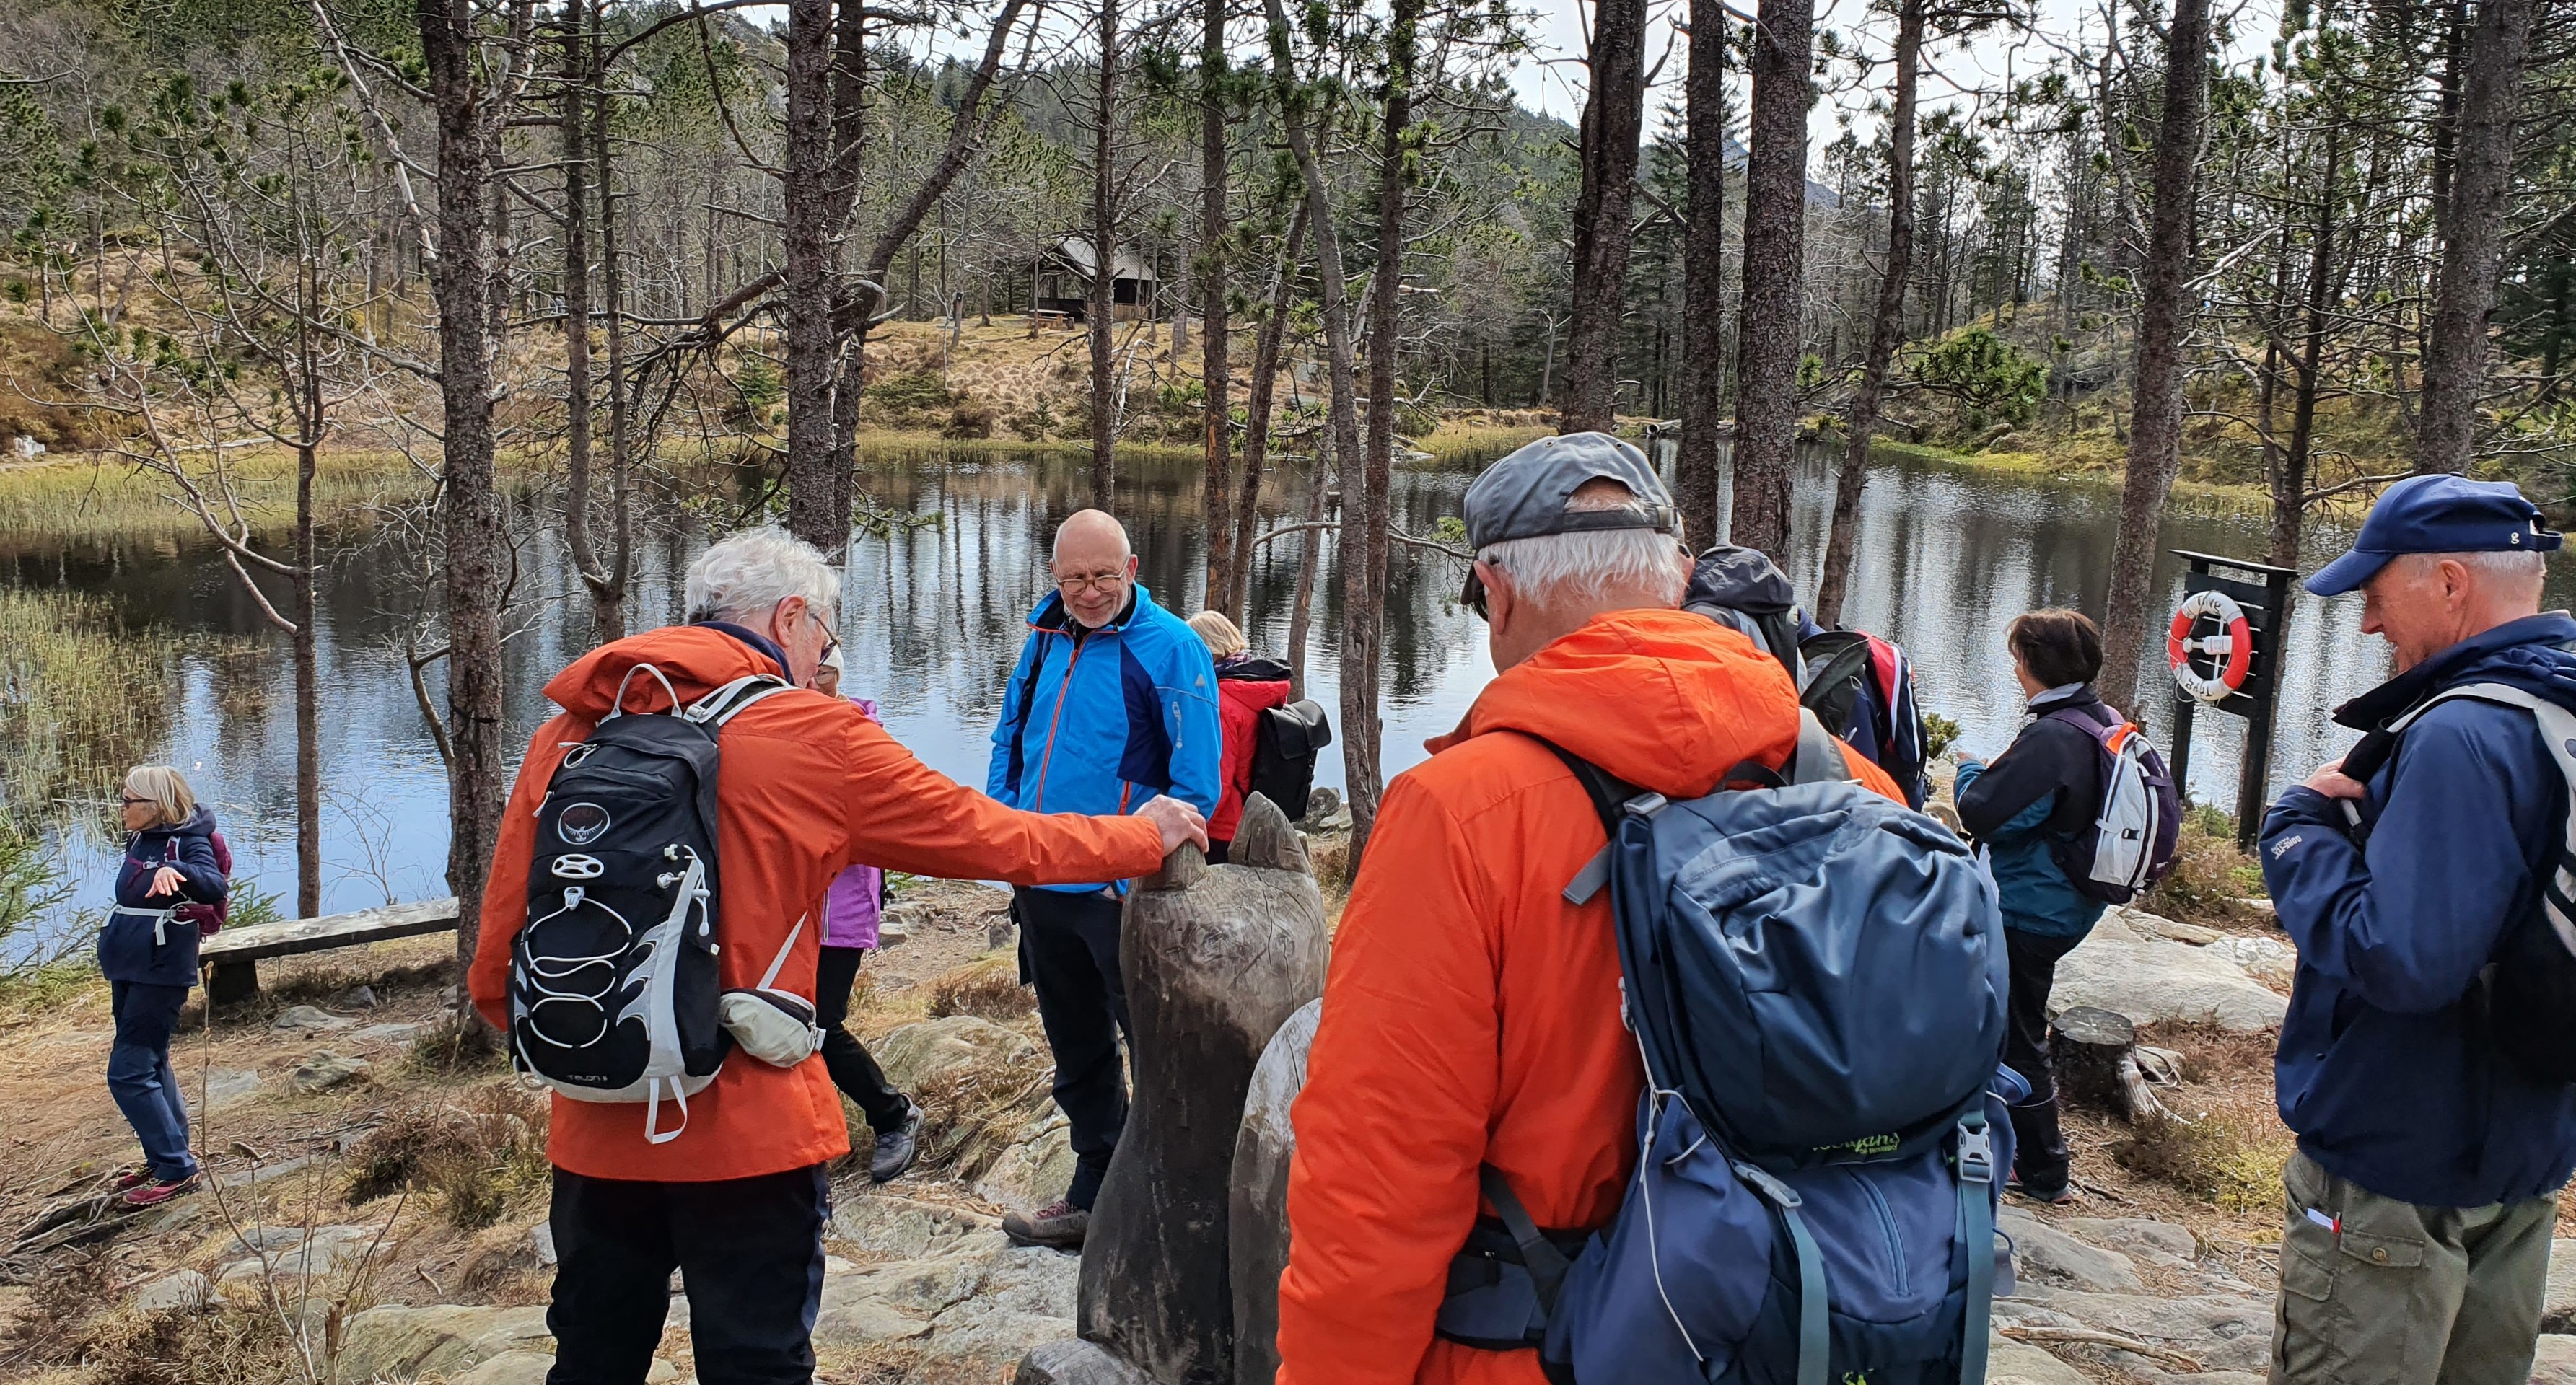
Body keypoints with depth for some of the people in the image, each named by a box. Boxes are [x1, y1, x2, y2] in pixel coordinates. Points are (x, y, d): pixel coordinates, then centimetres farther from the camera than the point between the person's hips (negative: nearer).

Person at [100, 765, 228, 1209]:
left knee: (129, 1074, -10)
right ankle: (164, 1159, 28)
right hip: (128, 967, 9)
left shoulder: (190, 842, -15)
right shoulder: (140, 840, 10)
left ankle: (177, 1168, -3)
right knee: (150, 1065, 17)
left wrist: (175, 870, -51)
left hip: (162, 970, -9)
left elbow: (216, 888, -34)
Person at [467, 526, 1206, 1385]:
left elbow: (497, 969, 2)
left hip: (595, 1129, 5)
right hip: (747, 1131, -4)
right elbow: (997, 839, -2)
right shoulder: (812, 736, -10)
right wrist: (1147, 835, 12)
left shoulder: (568, 733, 1)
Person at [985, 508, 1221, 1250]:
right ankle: (1093, 1196, 34)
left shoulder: (1169, 647, -11)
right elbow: (1010, 738, 20)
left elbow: (1197, 780, -12)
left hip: (1122, 891, -7)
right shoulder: (1043, 641, 9)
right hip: (1041, 885, 7)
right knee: (1075, 1050, 18)